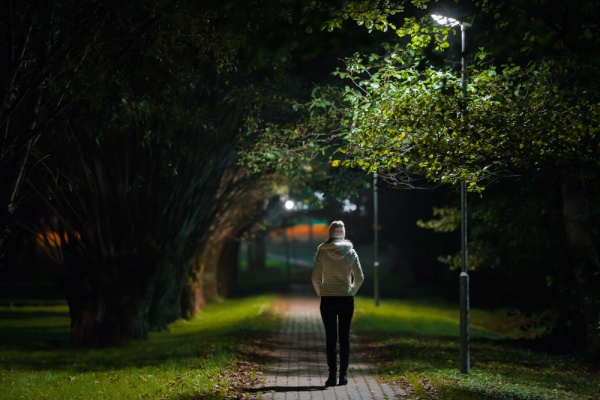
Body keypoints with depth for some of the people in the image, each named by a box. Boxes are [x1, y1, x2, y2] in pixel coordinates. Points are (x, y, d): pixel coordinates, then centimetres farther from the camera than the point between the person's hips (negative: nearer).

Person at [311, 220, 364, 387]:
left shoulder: (322, 252, -5)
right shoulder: (350, 252, -2)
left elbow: (315, 278, -6)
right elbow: (359, 277, -1)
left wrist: (321, 293, 9)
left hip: (327, 300, -1)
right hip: (346, 299, 1)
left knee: (330, 338, 3)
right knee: (344, 337, 7)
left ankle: (332, 375, 0)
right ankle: (343, 374, 5)